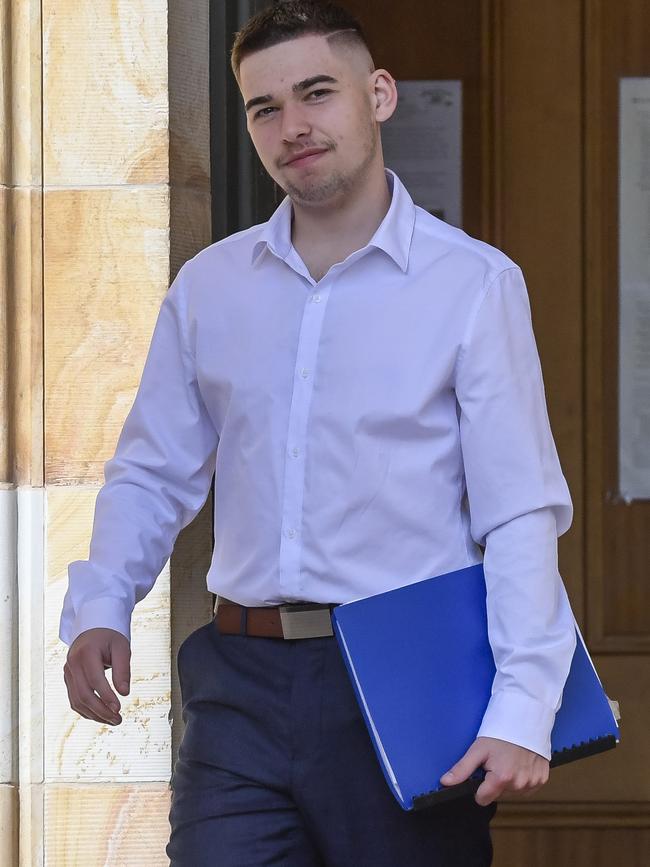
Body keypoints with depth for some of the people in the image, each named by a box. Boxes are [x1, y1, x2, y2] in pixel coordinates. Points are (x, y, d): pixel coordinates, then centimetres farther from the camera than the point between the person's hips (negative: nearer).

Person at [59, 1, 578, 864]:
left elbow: (522, 515, -7)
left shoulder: (474, 284, -3)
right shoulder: (208, 286, 10)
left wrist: (522, 709, -17)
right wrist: (99, 610, -4)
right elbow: (151, 473, 14)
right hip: (243, 685, 3)